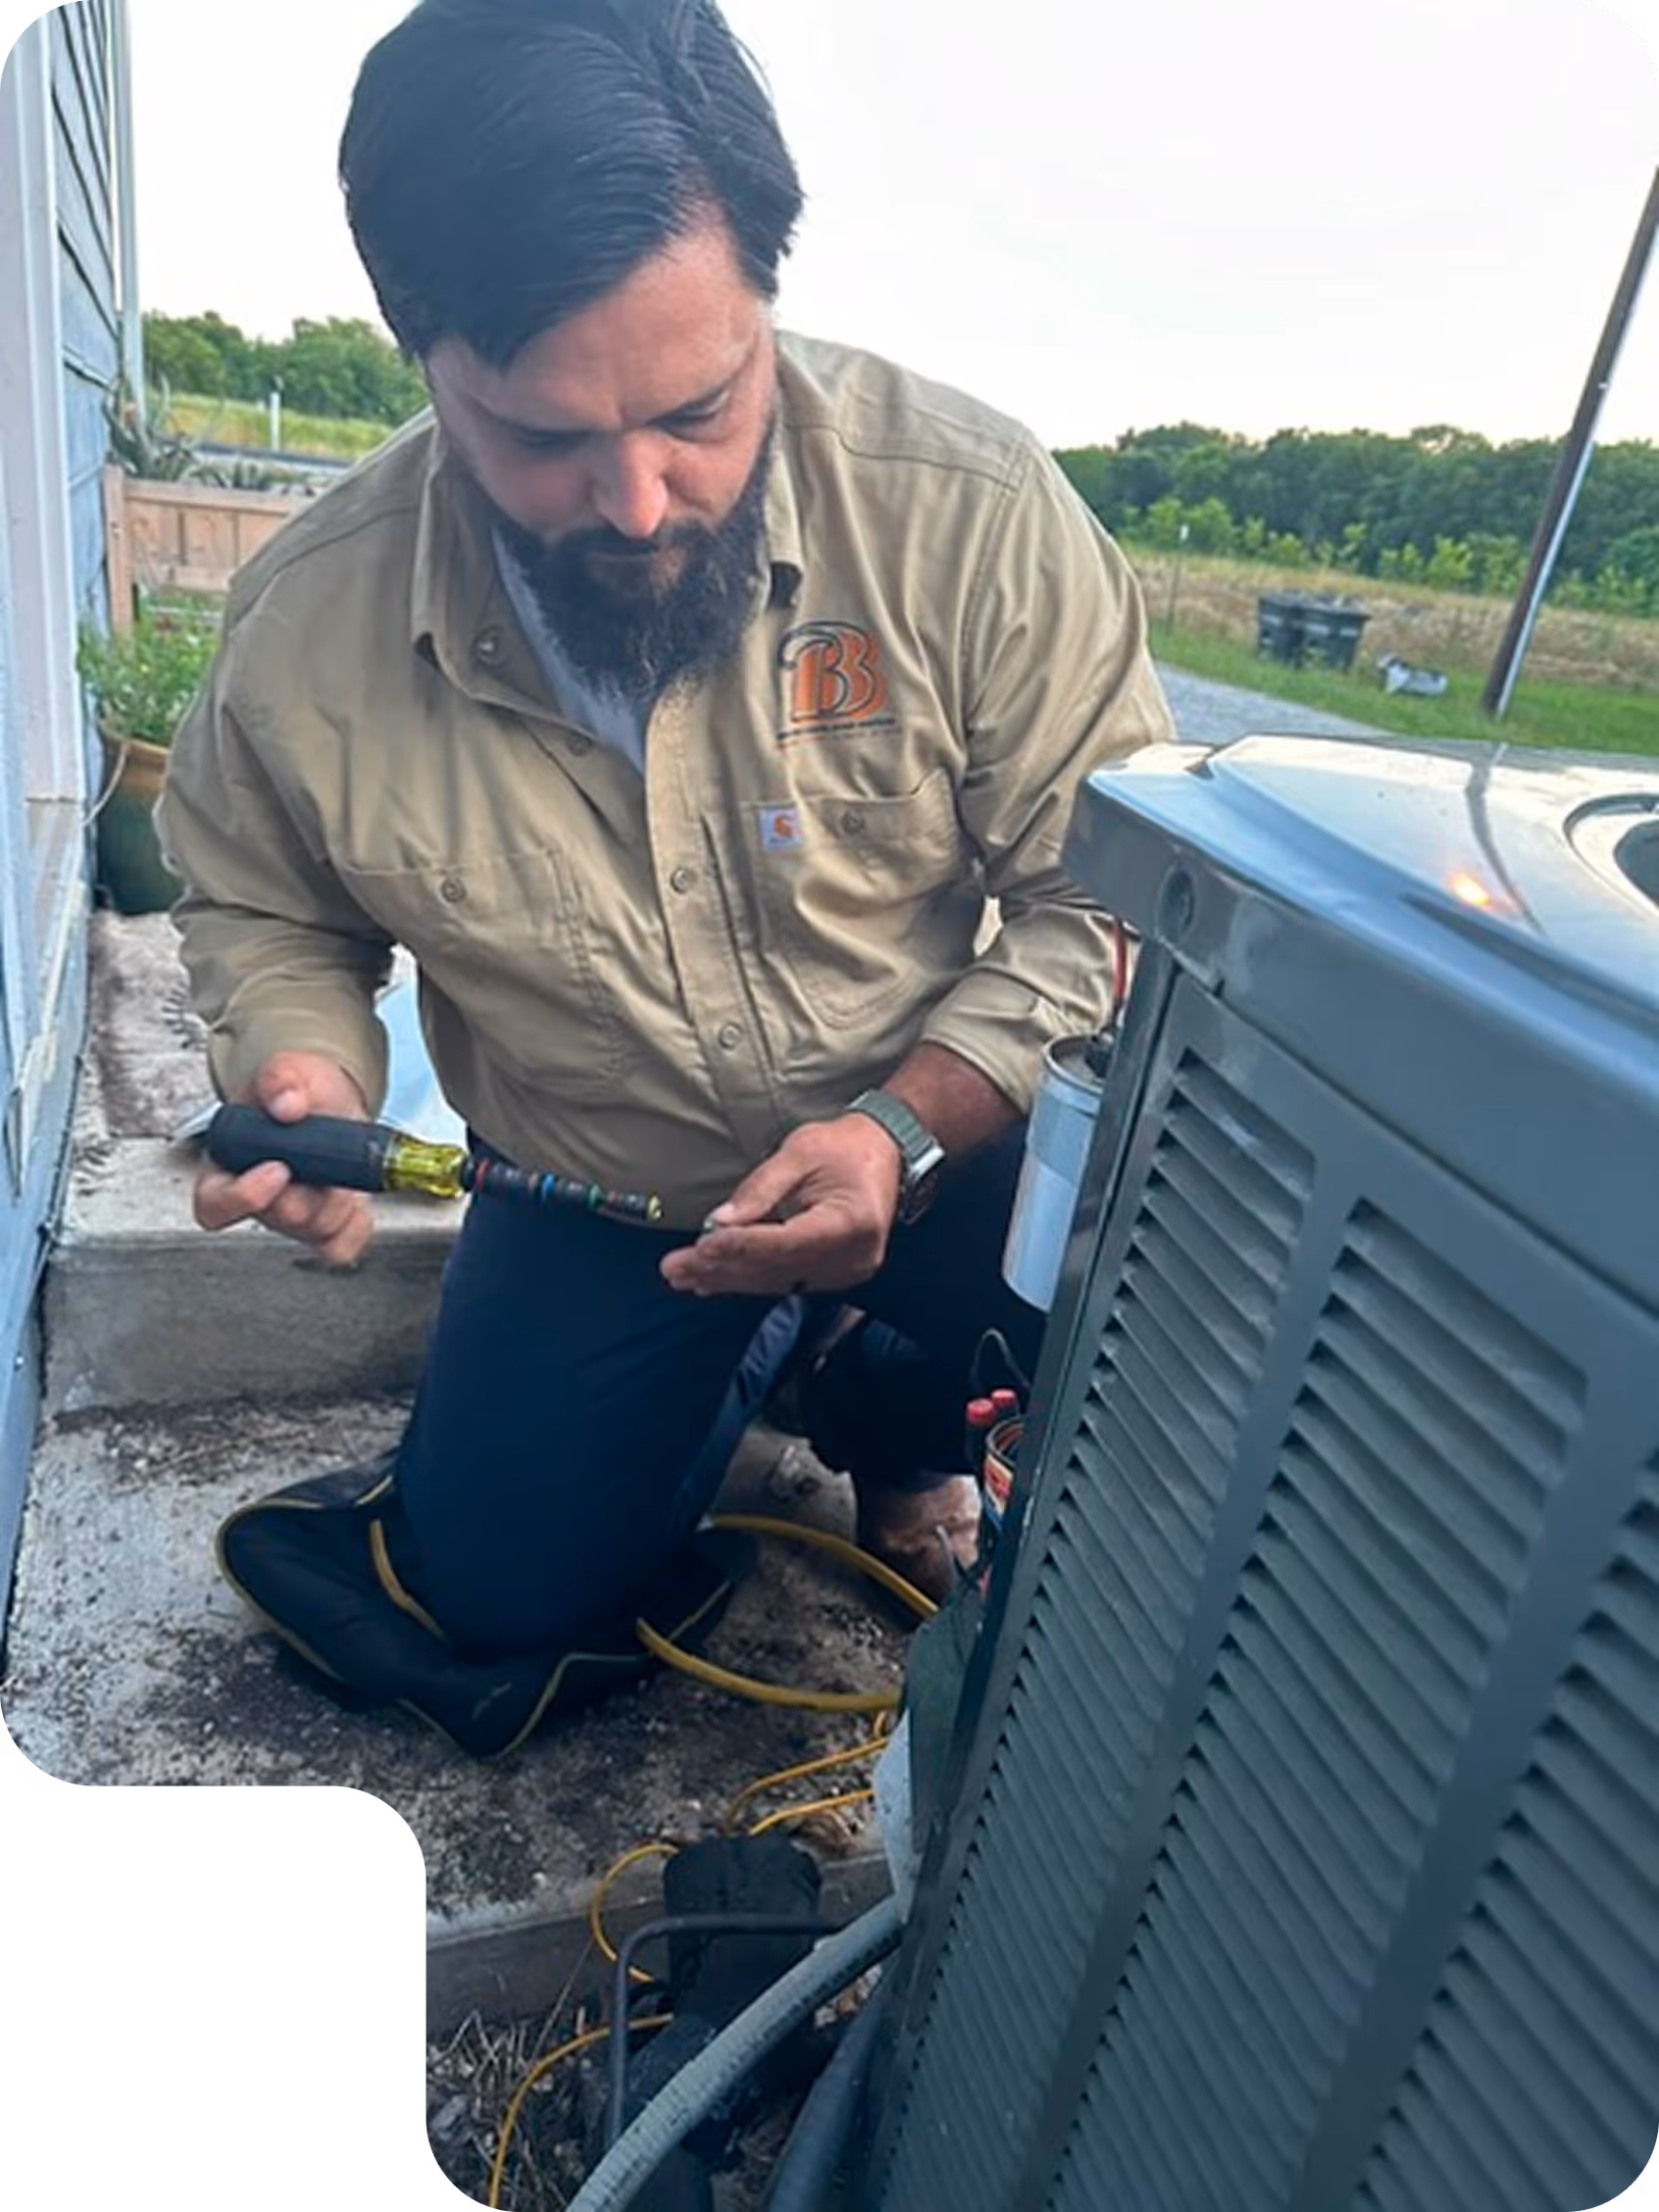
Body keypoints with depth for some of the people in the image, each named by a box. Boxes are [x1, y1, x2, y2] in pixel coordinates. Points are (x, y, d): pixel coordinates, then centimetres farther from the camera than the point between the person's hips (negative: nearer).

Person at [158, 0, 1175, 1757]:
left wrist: (904, 1126, -29)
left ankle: (893, 1416, 9)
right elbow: (266, 912, 3)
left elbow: (1106, 891, -16)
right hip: (594, 1199, 2)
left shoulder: (972, 509, -22)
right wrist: (303, 1074, -18)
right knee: (491, 1598, 7)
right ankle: (756, 1353, 34)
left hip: (952, 1135, -1)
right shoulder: (309, 626, -16)